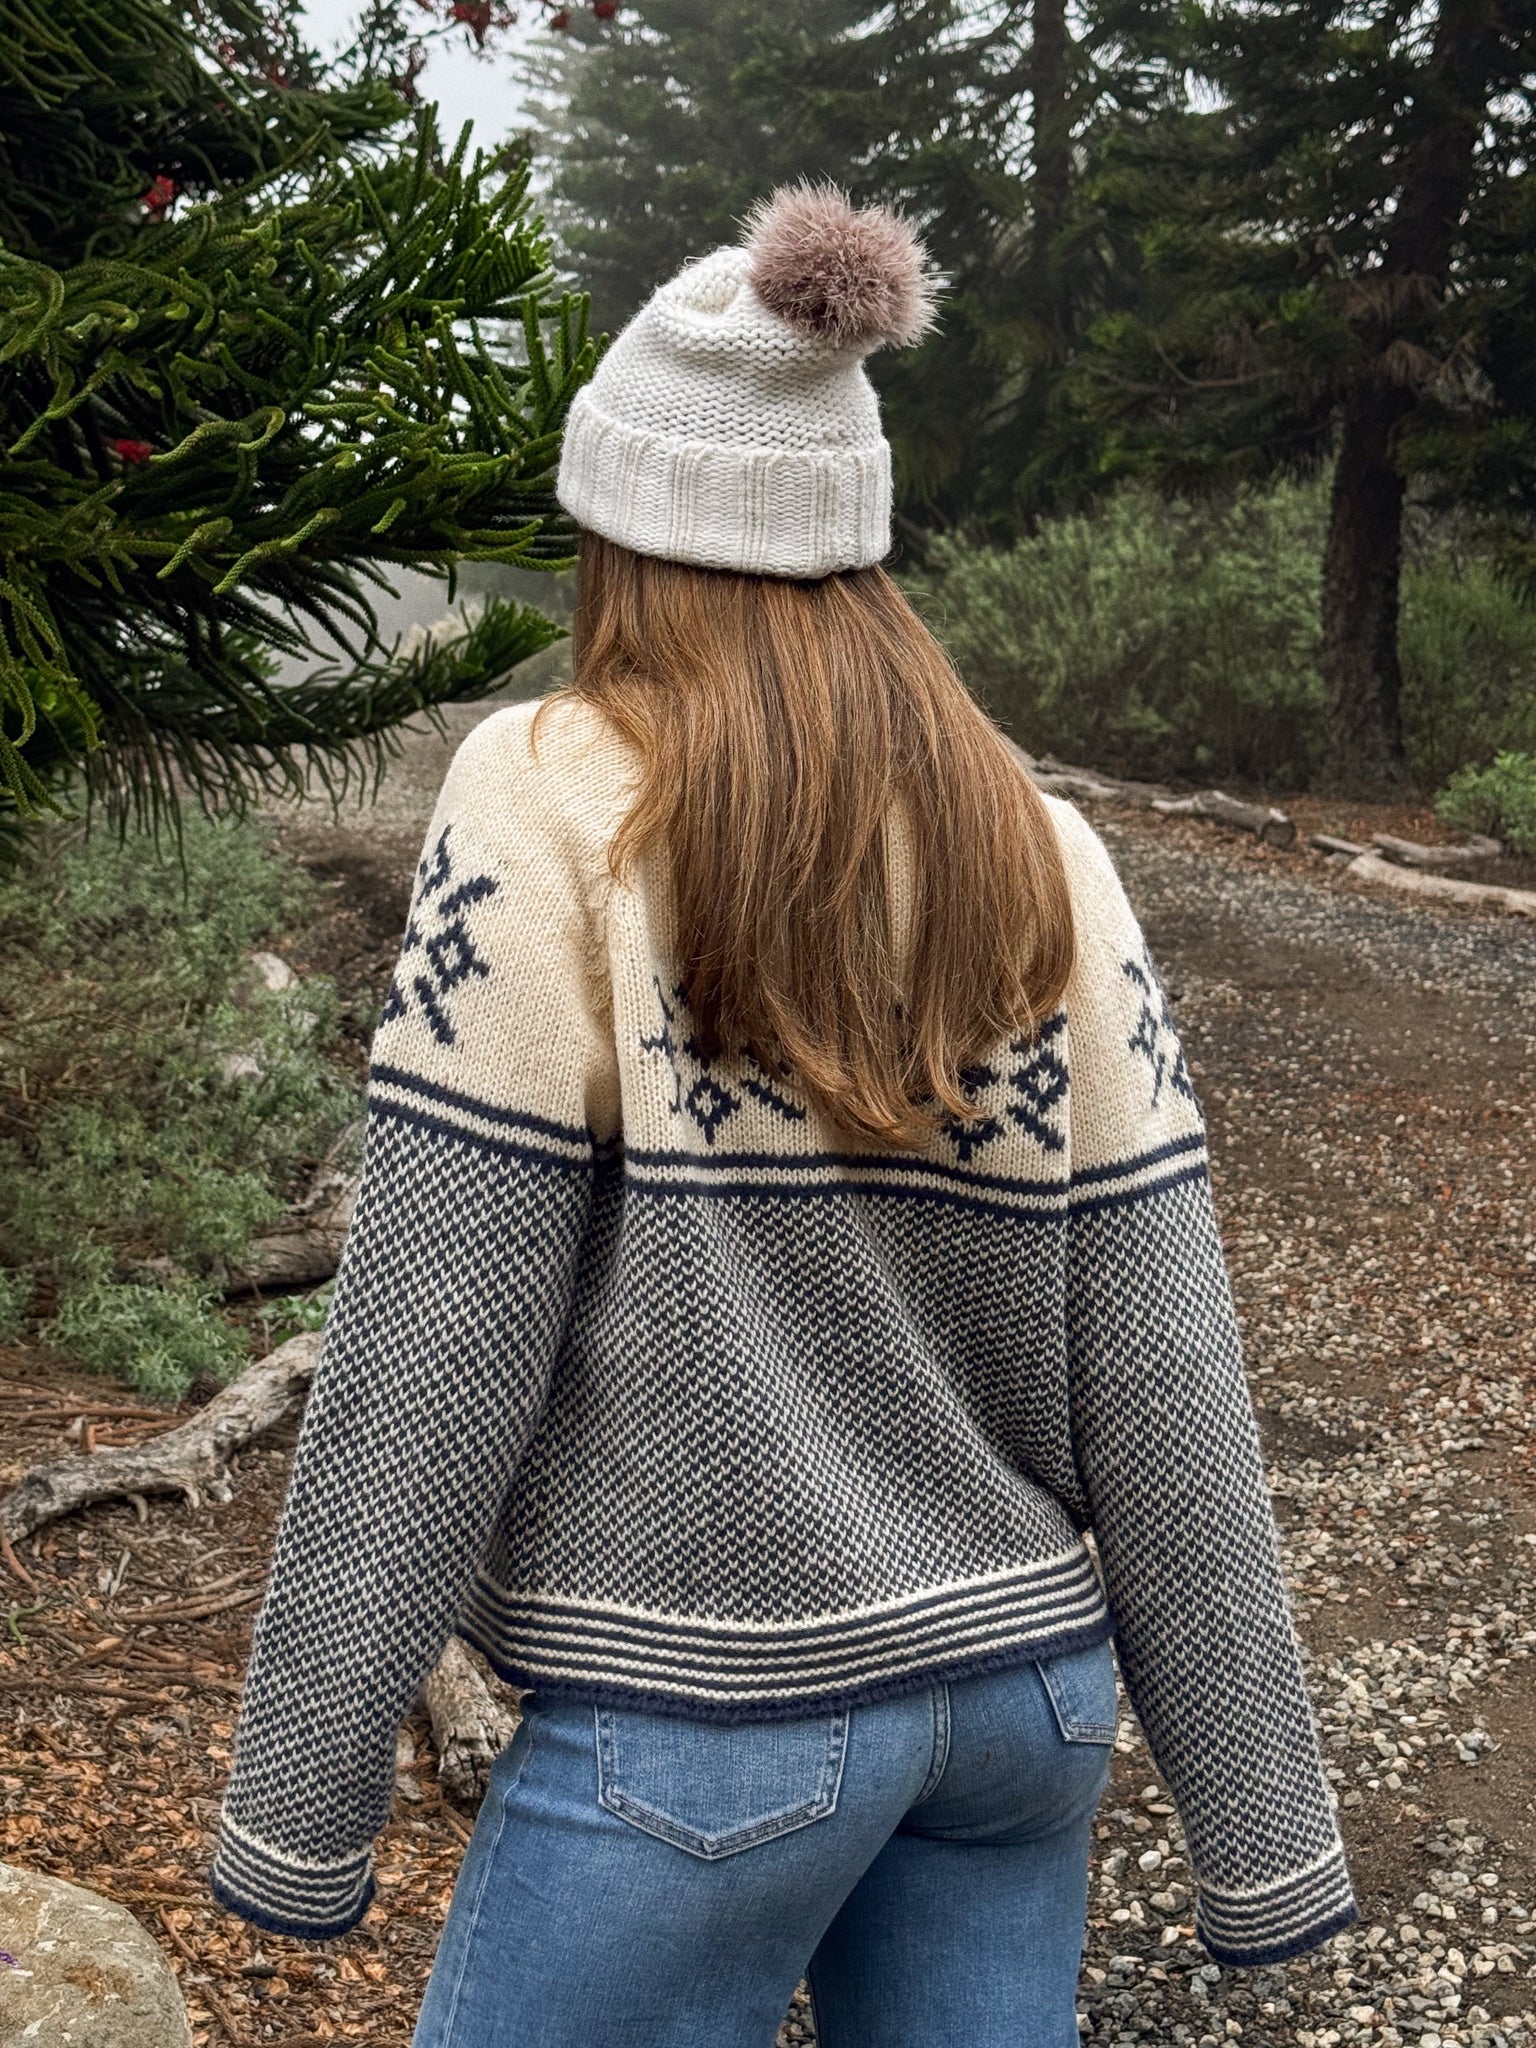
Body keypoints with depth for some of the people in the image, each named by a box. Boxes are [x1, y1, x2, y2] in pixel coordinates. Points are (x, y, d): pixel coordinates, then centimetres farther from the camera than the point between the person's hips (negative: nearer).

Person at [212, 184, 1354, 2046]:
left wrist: (299, 1803, -6)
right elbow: (1159, 1382, -1)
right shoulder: (1040, 853, -1)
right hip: (1025, 1680, 6)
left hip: (706, 1724, -5)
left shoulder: (554, 803, -14)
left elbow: (428, 1352, -16)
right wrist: (1261, 1829, 6)